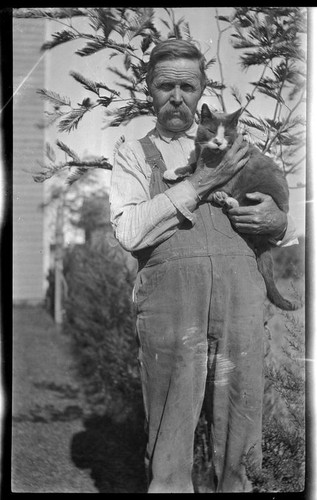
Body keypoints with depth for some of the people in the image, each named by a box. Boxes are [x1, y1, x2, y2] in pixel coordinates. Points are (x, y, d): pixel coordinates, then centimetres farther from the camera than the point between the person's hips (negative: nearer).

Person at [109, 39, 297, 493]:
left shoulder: (230, 146, 22)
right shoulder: (134, 155, 16)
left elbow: (285, 230, 25)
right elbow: (128, 231, -2)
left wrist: (279, 223, 0)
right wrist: (201, 183, -6)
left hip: (240, 290, 2)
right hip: (168, 291, -2)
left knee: (237, 442, 8)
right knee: (169, 443, 4)